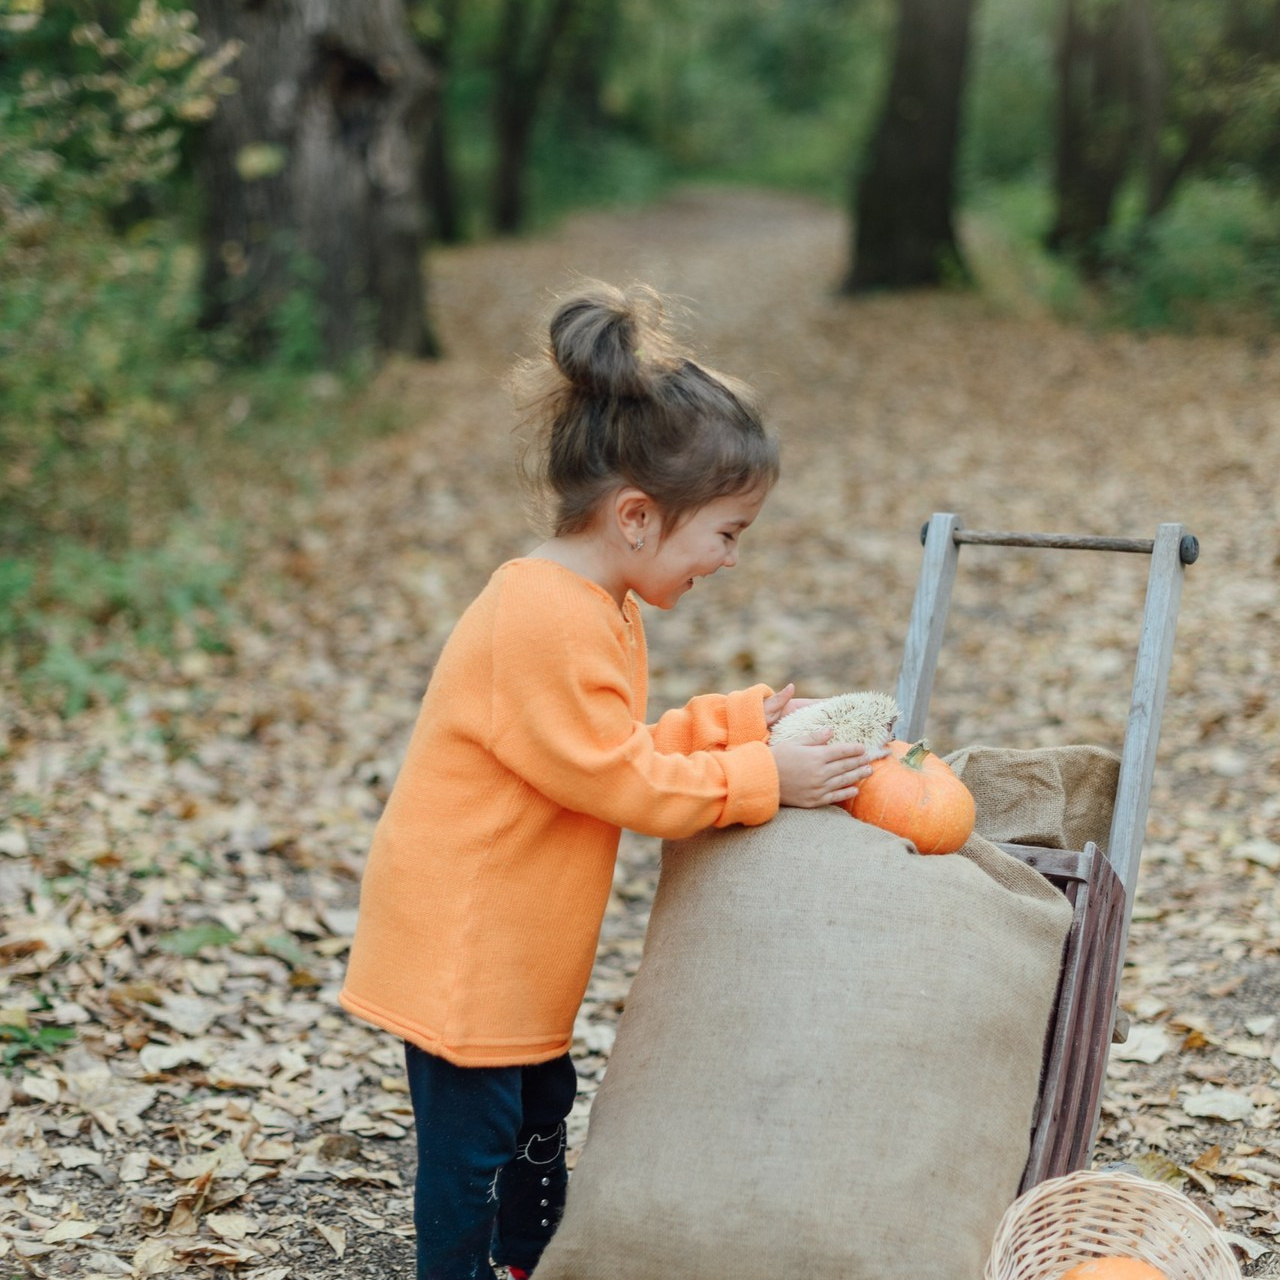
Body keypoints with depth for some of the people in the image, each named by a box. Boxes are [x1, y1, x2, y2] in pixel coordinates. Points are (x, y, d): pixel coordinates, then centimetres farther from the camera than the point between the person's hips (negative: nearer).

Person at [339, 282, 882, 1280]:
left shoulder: (599, 608, 5)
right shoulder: (547, 623, -28)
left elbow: (623, 748, 10)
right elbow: (619, 781, -24)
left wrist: (741, 720, 1)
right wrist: (760, 777, -19)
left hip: (516, 936, 11)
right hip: (461, 940, -10)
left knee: (540, 1106, 23)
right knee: (473, 1136, 3)